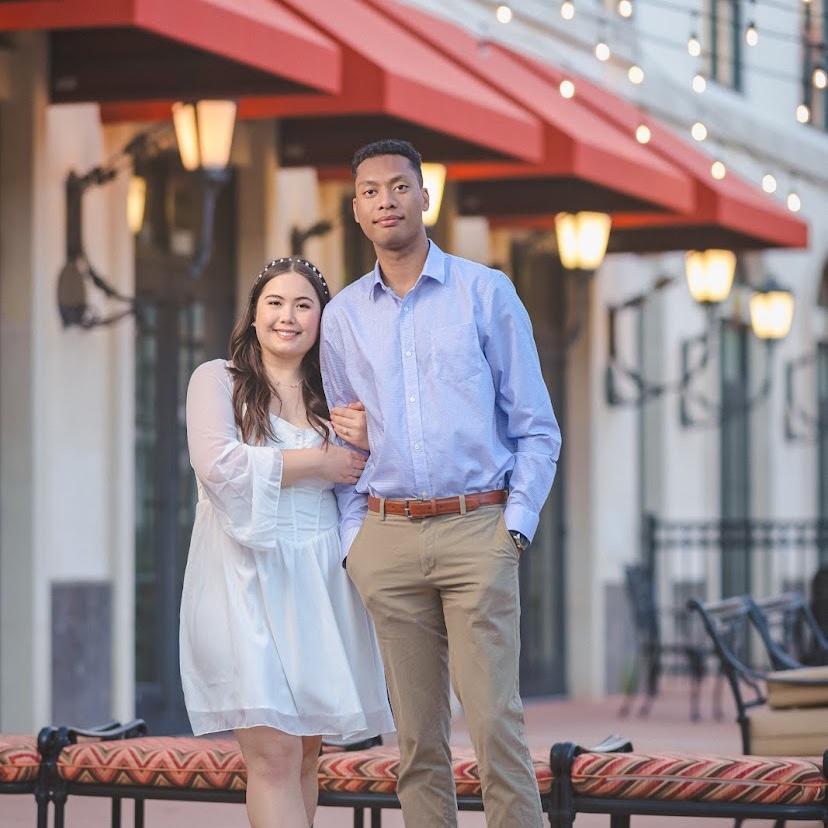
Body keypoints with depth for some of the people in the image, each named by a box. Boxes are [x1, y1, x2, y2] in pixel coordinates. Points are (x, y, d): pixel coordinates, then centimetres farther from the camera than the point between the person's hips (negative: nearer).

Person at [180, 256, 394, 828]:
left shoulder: (334, 397, 16)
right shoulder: (218, 380, 3)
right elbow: (218, 465, -13)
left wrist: (368, 441, -4)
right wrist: (317, 463, -7)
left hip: (317, 583, 5)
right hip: (246, 582, -5)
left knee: (304, 755, 6)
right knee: (274, 754, -14)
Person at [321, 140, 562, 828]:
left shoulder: (485, 292, 3)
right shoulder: (344, 315, 12)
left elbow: (536, 428, 4)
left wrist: (517, 525, -5)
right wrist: (353, 538, 6)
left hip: (477, 531, -3)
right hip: (387, 538, 3)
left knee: (495, 720, -10)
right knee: (416, 733, 3)